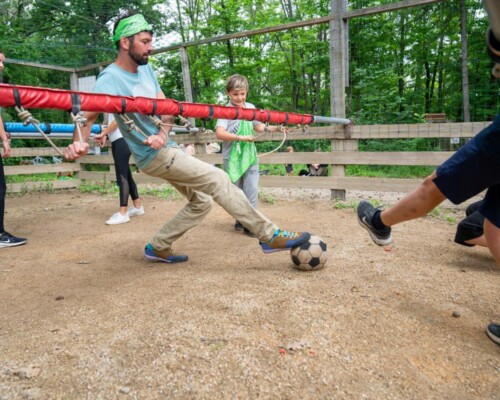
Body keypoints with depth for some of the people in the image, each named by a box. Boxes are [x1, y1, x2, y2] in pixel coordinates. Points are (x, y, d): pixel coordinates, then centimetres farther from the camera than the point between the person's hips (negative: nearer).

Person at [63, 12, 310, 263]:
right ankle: (271, 236, -8)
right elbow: (88, 116, -29)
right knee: (218, 181, -15)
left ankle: (157, 248, 22)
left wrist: (162, 134, -20)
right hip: (154, 155, -9)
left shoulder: (145, 68, 6)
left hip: (165, 148, 9)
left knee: (201, 202, 12)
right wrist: (79, 143, -51)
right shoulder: (110, 79, -17)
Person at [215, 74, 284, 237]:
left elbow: (258, 126, 19)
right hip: (232, 157, -3)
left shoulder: (251, 107, 7)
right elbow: (219, 133, -25)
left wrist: (276, 128, 6)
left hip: (250, 156, 3)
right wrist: (241, 137, -32)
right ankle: (240, 220, 26)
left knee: (252, 190, -1)